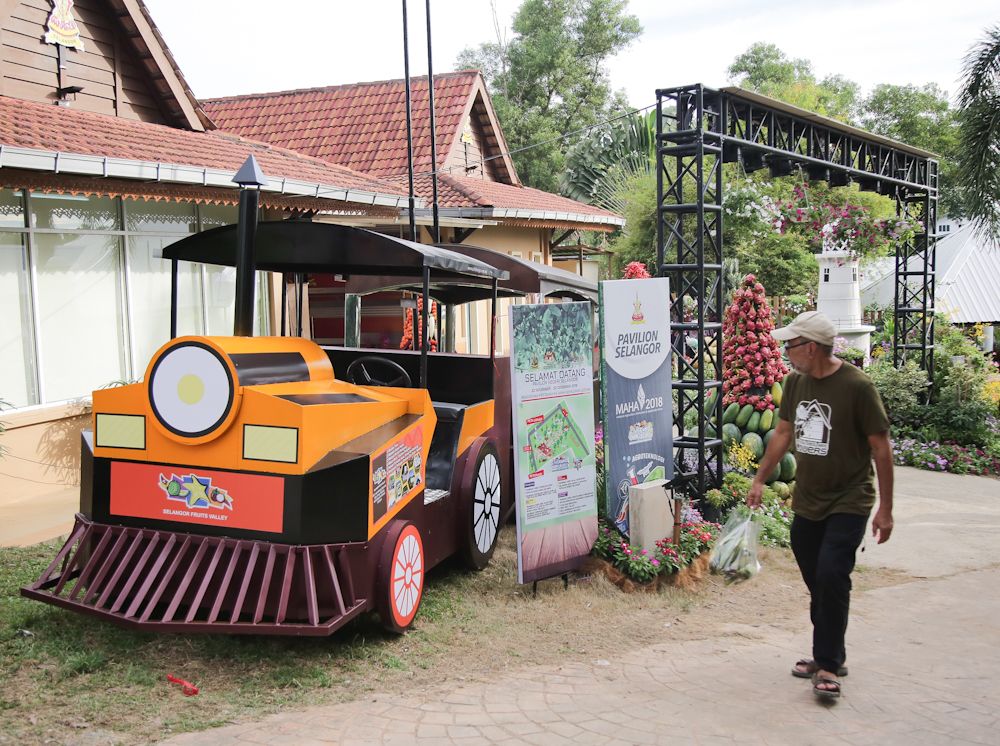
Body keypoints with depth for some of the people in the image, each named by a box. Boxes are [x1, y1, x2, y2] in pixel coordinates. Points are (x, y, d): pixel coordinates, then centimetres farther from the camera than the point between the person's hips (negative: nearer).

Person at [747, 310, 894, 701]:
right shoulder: (795, 382, 4)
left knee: (831, 577, -15)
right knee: (817, 583, 10)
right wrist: (759, 480, 18)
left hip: (848, 503, -6)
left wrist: (885, 509, -9)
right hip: (806, 503, 6)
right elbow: (783, 433, 17)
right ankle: (829, 656, 25)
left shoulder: (856, 386, -15)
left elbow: (881, 447, -11)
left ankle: (828, 667, -3)